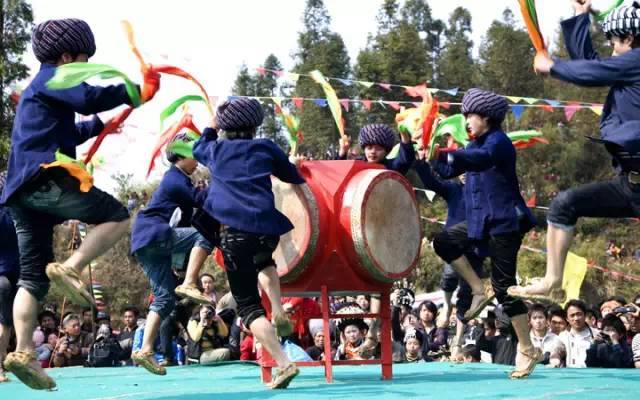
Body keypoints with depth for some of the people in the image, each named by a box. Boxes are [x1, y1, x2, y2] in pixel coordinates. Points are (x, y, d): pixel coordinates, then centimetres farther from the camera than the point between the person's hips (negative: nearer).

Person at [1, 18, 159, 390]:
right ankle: (70, 268, -23)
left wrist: (99, 126, 39)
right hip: (45, 177, -10)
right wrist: (134, 92, -8)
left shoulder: (40, 88, 32)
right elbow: (89, 99, -18)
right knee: (117, 217, -9)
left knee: (33, 276, 4)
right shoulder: (52, 78, 2)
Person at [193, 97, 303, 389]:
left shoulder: (216, 150, 16)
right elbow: (295, 178, 24)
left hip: (234, 231, -2)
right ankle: (279, 315, 18)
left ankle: (283, 363, -16)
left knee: (248, 305, 2)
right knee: (263, 260, 39)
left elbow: (198, 148, 41)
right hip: (268, 228, 2)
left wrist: (212, 127, 58)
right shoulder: (265, 148, 14)